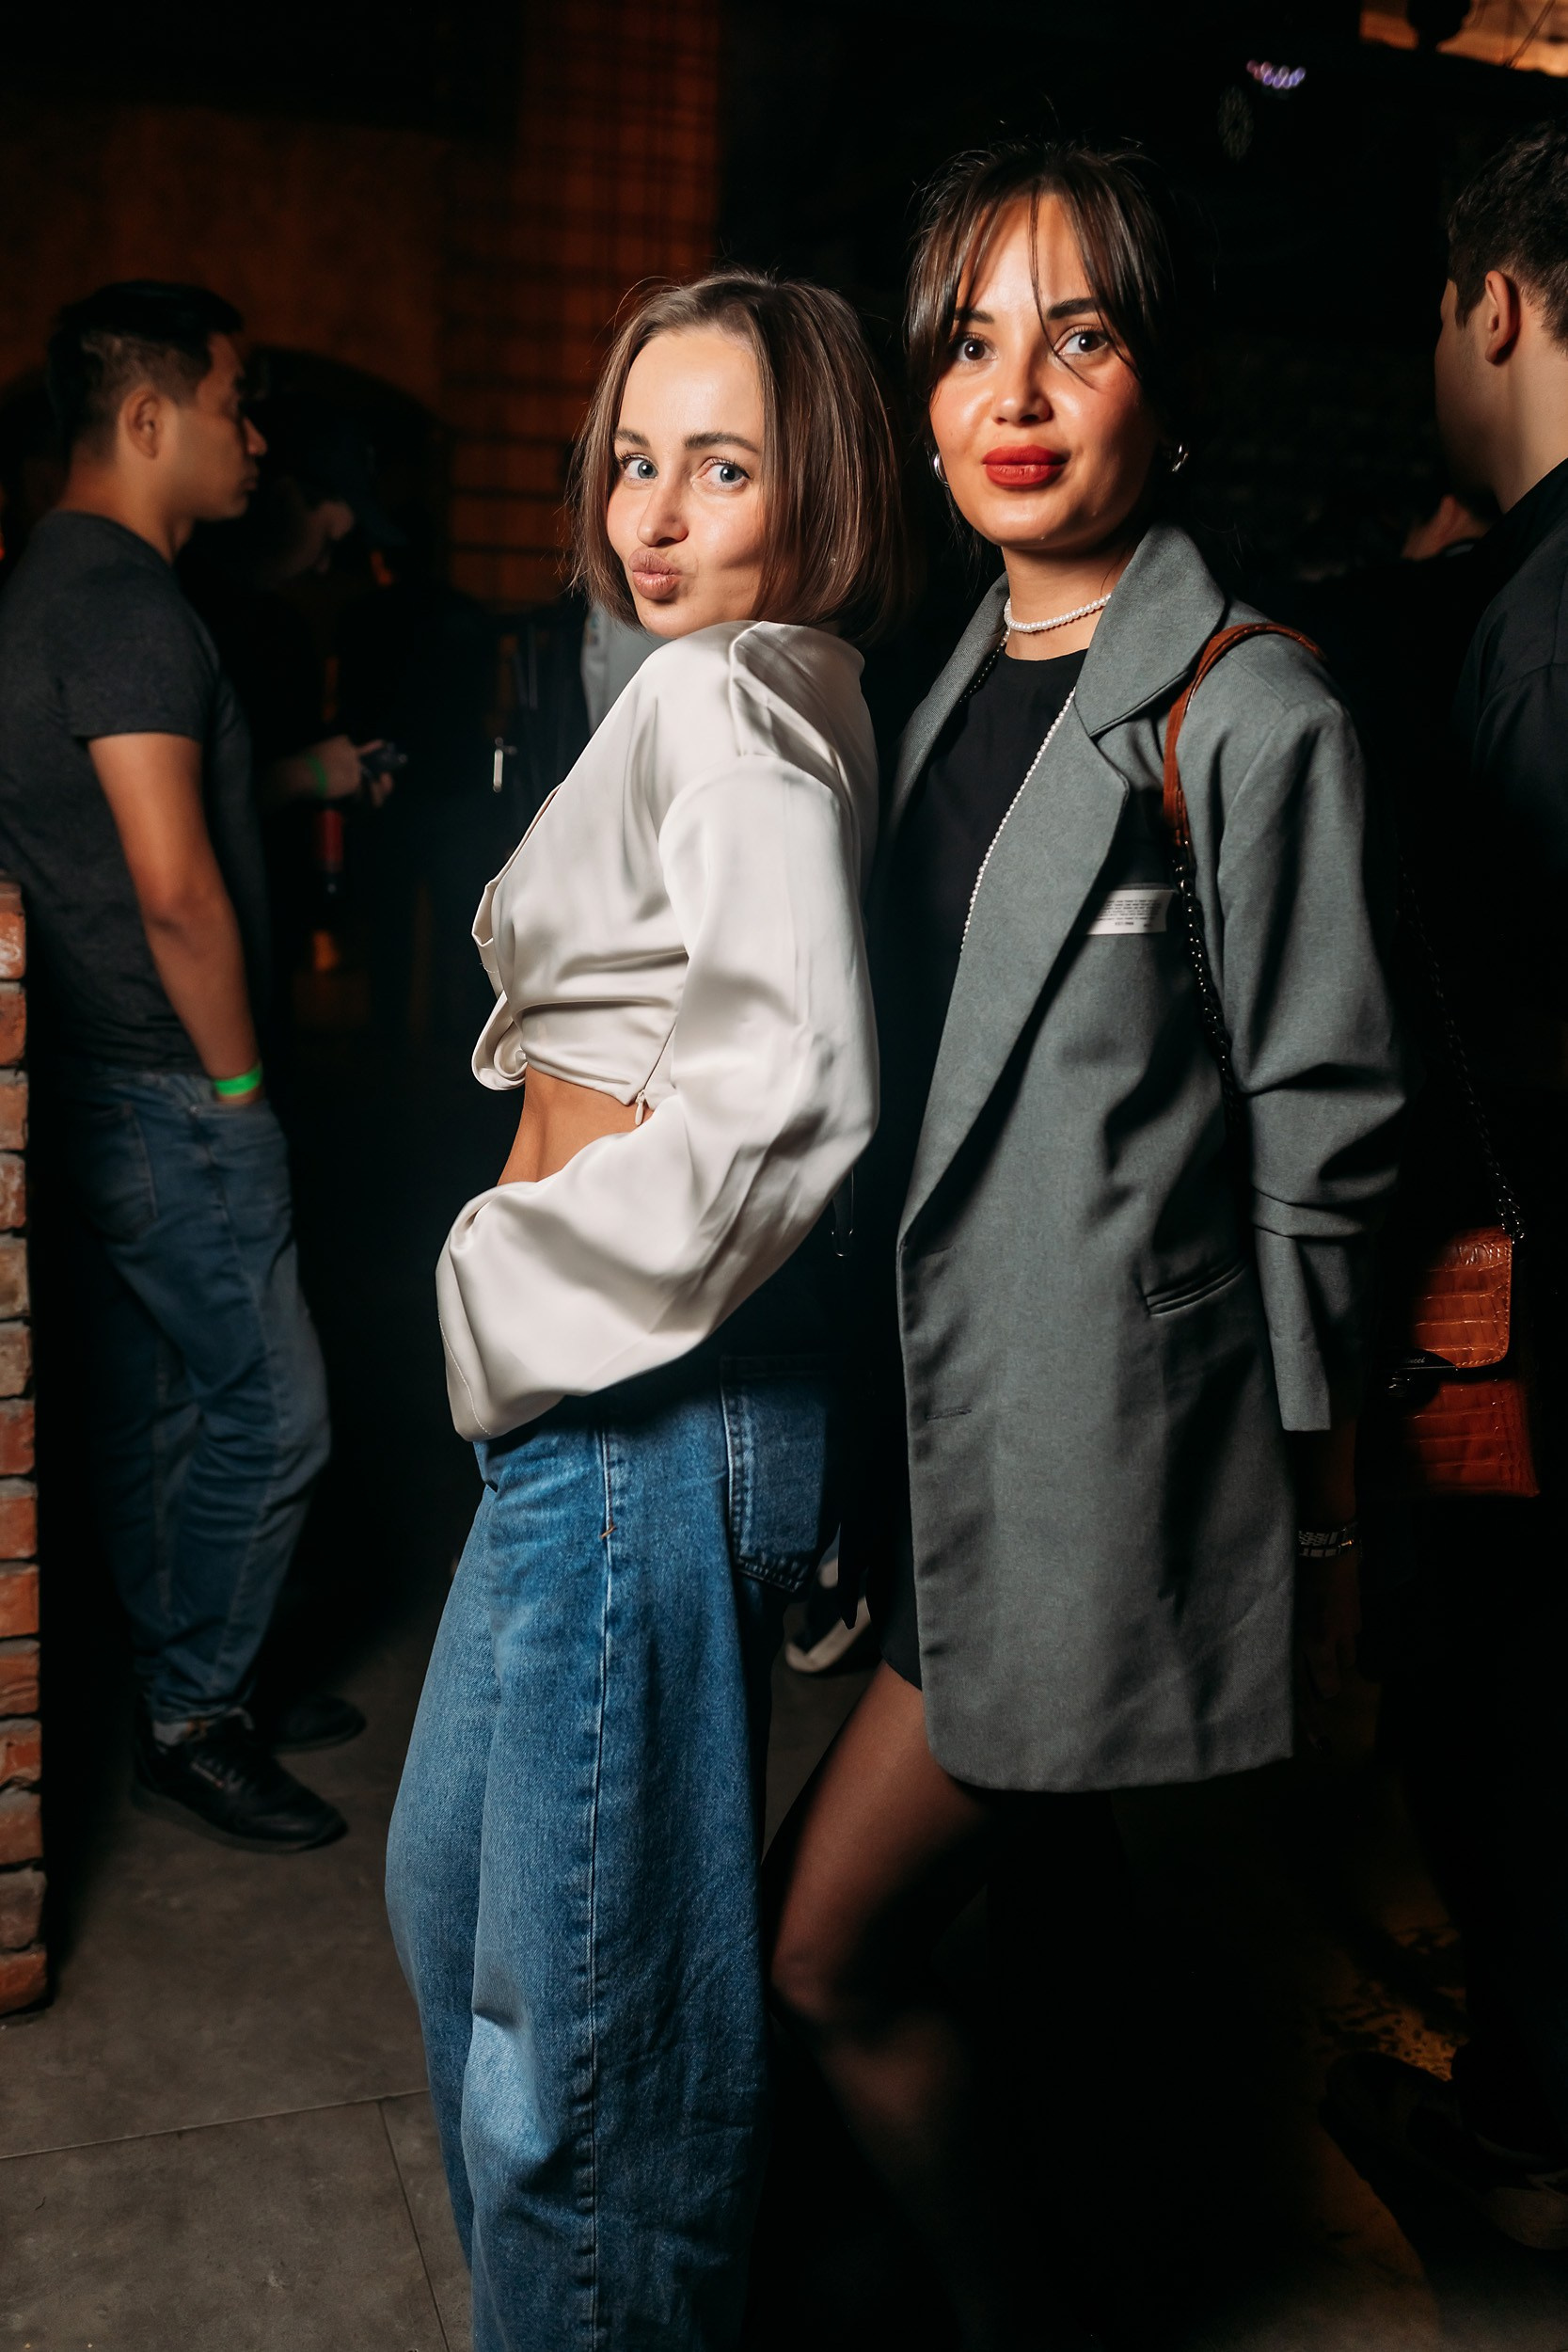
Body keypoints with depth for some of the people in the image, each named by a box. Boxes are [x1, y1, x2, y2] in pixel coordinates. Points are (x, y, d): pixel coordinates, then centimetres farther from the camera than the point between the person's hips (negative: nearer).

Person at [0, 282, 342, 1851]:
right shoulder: (129, 601, -17)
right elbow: (174, 887, -22)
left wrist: (301, 776, 20)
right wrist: (237, 1080, -12)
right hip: (166, 1087, -10)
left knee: (152, 1398, 17)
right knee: (270, 1411, -2)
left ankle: (185, 1687, 31)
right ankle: (190, 1724, 13)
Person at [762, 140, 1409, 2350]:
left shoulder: (1250, 715, -12)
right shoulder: (953, 685, 11)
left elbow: (1320, 1129, -10)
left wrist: (1311, 1493, -5)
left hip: (1100, 1440, -7)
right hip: (941, 1403, 8)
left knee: (827, 1951, 0)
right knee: (1032, 1886, 22)